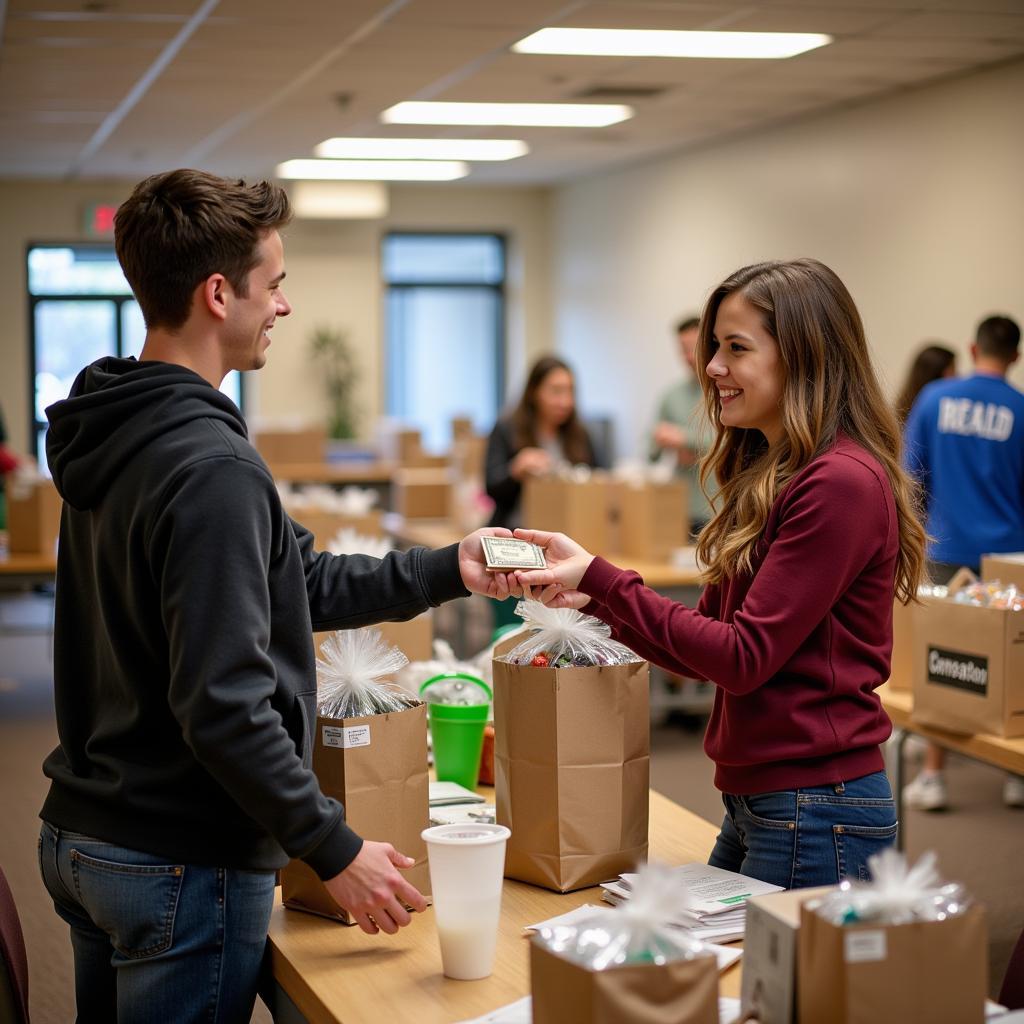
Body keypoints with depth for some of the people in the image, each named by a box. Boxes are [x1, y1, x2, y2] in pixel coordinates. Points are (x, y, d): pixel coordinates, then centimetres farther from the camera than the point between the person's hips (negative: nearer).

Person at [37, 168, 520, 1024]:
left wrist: (446, 571, 14)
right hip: (181, 860, -9)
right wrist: (336, 851, -19)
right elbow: (223, 704, -27)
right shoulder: (210, 467, -24)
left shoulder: (119, 436, 7)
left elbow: (293, 583, 13)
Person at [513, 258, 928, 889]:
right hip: (756, 803, 9)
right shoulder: (771, 477, 12)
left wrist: (599, 578, -17)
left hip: (817, 813, -9)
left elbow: (744, 657, -19)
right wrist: (592, 599, -1)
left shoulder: (842, 483, -18)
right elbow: (716, 635, 11)